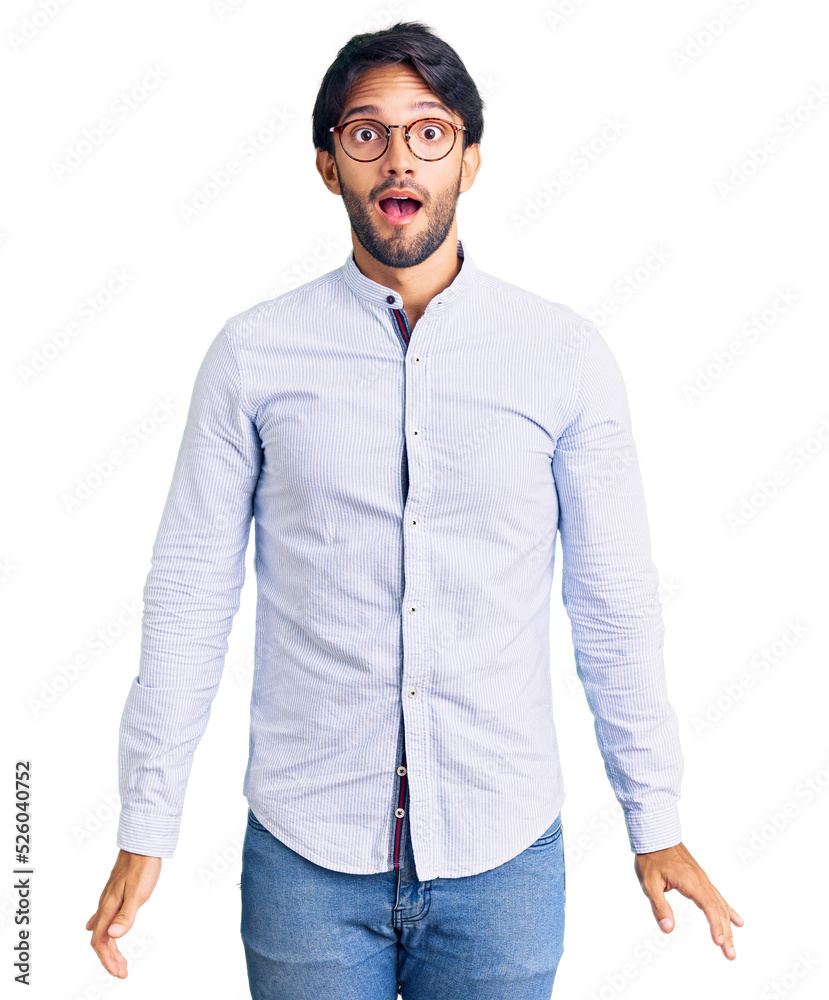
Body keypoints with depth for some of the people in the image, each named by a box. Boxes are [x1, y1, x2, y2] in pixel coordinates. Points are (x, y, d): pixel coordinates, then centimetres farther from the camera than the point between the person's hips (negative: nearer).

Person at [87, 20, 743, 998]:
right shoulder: (252, 354, -3)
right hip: (305, 853, 0)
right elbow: (190, 591, 0)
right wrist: (145, 829, 1)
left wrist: (654, 821, 4)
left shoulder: (566, 356, -2)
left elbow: (614, 601, 2)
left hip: (504, 853, 1)